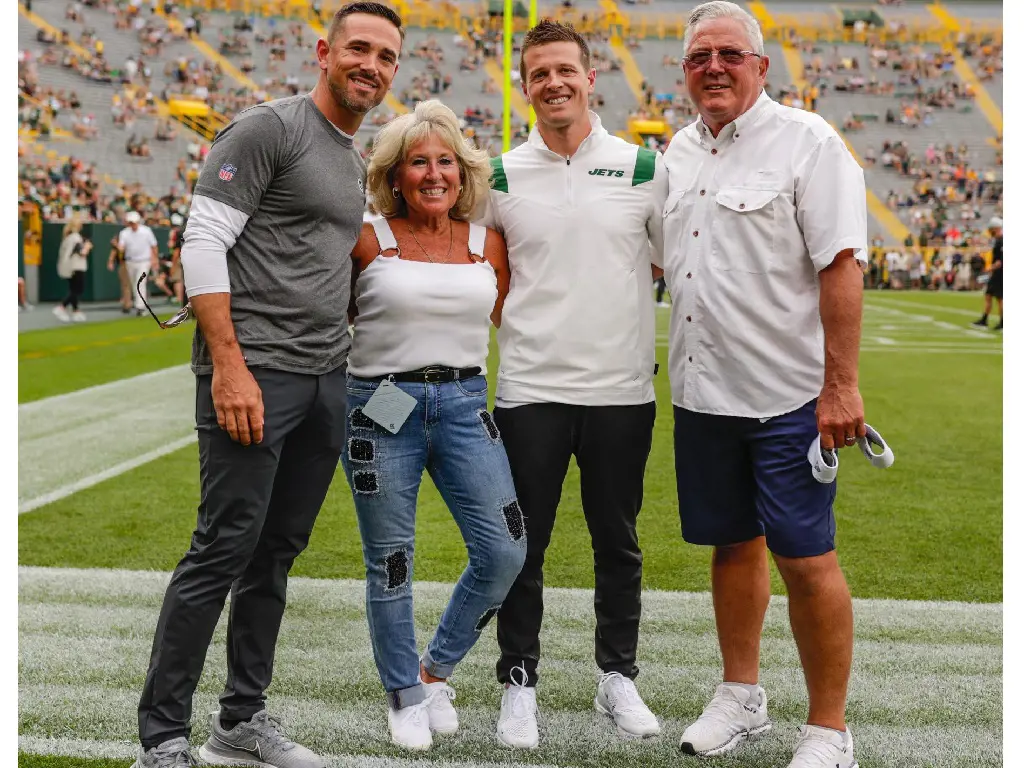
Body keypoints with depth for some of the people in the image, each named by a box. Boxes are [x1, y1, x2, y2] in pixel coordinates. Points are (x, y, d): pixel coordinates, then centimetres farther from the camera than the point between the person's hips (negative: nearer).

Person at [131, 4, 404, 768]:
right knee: (223, 552, -7)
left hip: (327, 381, 8)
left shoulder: (357, 163, 20)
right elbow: (203, 244, -13)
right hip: (255, 374, -8)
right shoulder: (267, 129, -6)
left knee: (277, 553, 12)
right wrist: (228, 365, -20)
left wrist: (339, 358, 17)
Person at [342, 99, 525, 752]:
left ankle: (436, 670, 21)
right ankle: (404, 696, 26)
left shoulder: (487, 244, 6)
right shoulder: (368, 240, -3)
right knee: (390, 563, 5)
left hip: (464, 403, 3)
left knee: (505, 552, -3)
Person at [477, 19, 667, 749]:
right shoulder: (502, 176, 3)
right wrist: (531, 320, 1)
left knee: (618, 543, 12)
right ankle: (520, 682, 20)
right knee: (522, 548, 5)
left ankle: (618, 675, 29)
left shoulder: (642, 167, 2)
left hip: (623, 388, 0)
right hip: (530, 389, 0)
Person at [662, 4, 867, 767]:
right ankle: (742, 698, 31)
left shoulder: (808, 141, -8)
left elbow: (841, 266, -14)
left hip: (787, 392, -6)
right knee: (733, 543, 15)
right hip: (703, 390, 6)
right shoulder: (680, 151, 12)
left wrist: (841, 386, -18)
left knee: (805, 557, -3)